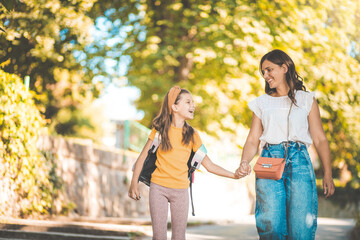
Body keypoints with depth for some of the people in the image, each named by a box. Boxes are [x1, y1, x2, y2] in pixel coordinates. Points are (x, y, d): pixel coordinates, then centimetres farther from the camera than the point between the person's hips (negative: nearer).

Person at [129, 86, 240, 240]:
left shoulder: (192, 135, 4)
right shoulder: (159, 130, -1)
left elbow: (209, 165, 3)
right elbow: (143, 157, 4)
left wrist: (234, 175, -7)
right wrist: (134, 183, -6)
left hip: (181, 191, 2)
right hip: (158, 187, -2)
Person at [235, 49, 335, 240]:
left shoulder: (306, 99, 15)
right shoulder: (261, 103, 19)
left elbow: (319, 139, 10)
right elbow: (253, 140, 13)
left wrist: (328, 174, -2)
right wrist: (244, 163, -8)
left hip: (299, 160, -1)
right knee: (271, 223, -12)